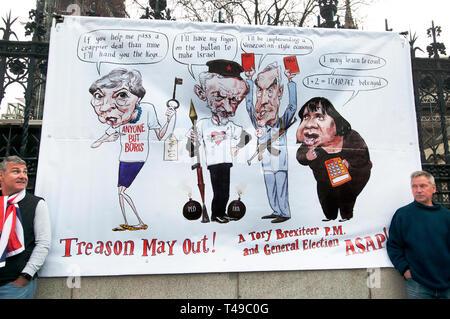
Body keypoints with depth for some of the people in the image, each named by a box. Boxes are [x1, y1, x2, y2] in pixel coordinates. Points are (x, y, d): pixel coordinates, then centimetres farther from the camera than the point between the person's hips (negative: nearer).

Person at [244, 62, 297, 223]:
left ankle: (285, 213, 13)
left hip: (280, 164, -4)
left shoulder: (281, 123, -7)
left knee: (281, 189, 1)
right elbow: (249, 103, 1)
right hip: (267, 165, 5)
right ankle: (276, 211, 28)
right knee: (270, 190, 14)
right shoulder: (258, 124, 0)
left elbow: (292, 106, -16)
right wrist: (249, 80, 1)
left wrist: (290, 81, -17)